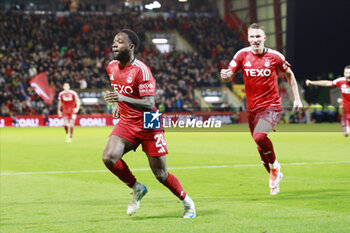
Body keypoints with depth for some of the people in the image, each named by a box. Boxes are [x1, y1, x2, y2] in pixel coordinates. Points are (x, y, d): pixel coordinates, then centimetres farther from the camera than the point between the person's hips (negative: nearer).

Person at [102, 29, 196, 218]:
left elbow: (149, 104, -26)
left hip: (148, 126, -6)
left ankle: (186, 202, 28)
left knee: (161, 175, 1)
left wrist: (123, 98, -38)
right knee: (109, 158, -19)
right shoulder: (111, 67, 3)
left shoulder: (141, 70, -20)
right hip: (126, 123, 6)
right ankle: (137, 189, 6)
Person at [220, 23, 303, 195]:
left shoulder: (275, 56, -4)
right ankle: (275, 177, 34)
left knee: (259, 137, -27)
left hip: (272, 105, -4)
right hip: (252, 108, 4)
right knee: (261, 148, 10)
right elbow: (229, 76, -2)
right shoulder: (243, 55, -1)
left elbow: (289, 74, 10)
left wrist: (297, 98, 8)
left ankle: (274, 166, -1)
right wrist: (225, 75, -27)